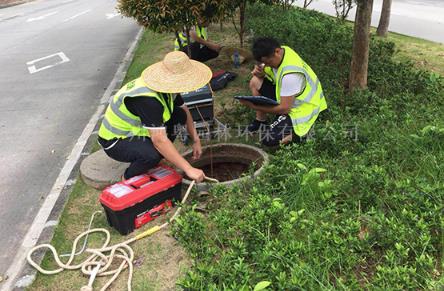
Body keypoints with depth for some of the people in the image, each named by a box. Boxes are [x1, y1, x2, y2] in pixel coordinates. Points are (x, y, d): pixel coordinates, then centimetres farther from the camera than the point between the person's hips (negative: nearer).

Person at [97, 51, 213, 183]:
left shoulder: (167, 85, -9)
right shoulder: (147, 99, -35)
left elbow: (184, 110, 7)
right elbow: (159, 140, -39)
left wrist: (196, 140, 0)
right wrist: (188, 169, -37)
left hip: (136, 128, 8)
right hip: (115, 141, -8)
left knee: (179, 115, -6)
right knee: (152, 154, -36)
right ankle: (129, 177, -3)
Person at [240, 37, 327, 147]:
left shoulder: (290, 74, -35)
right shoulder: (279, 52, -10)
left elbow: (285, 108, -29)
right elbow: (265, 71, 7)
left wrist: (255, 106, -25)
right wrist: (259, 71, -18)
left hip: (301, 109, -9)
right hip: (286, 97, 9)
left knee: (268, 140, -19)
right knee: (255, 82, -1)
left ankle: (302, 131, -1)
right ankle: (260, 121, 12)